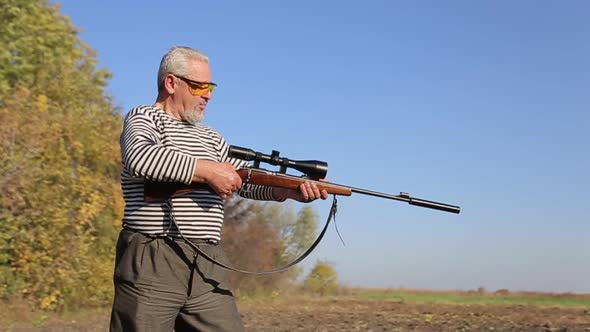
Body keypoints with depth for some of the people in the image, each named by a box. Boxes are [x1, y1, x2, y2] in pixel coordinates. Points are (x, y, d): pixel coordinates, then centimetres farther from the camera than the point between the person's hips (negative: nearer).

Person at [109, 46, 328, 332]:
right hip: (151, 265, -6)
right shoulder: (143, 118, 2)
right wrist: (207, 170, -16)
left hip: (208, 268, 6)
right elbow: (139, 158, -20)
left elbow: (247, 179, 16)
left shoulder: (209, 138, 23)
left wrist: (288, 190, -3)